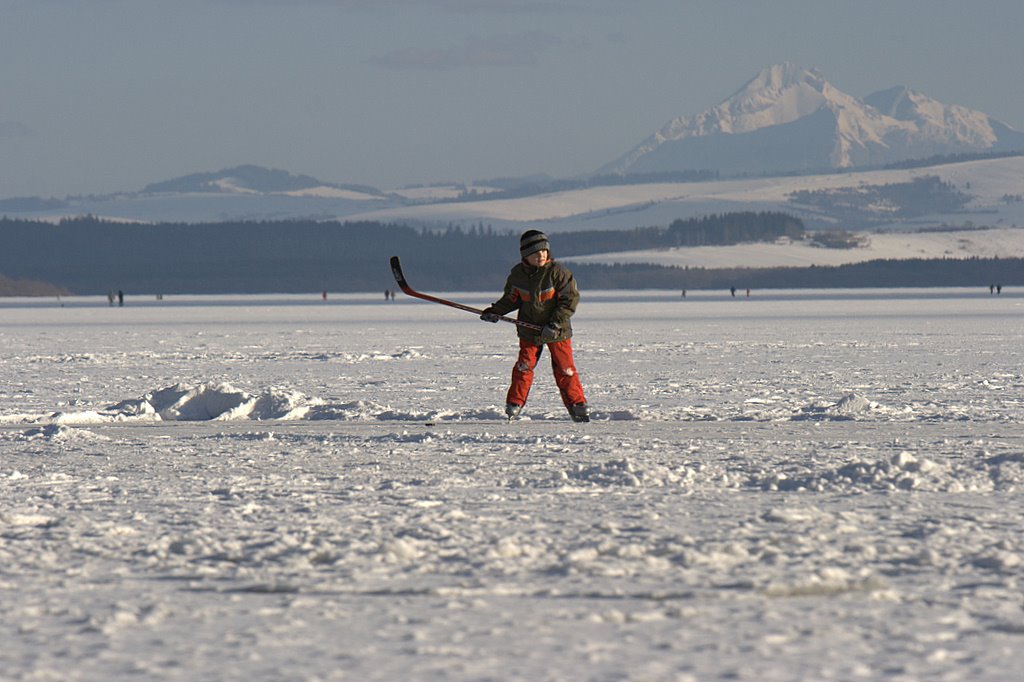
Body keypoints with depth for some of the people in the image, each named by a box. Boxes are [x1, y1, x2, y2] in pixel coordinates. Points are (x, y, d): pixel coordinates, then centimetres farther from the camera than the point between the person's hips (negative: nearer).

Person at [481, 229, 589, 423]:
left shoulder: (557, 272, -14)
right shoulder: (518, 274, -3)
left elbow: (570, 300, -13)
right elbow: (511, 298, 12)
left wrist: (555, 324, -20)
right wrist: (495, 311, -3)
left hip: (557, 331, -2)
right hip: (529, 330, 2)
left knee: (564, 369, 1)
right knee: (524, 367, -2)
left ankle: (577, 405, 12)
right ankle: (514, 404, 8)